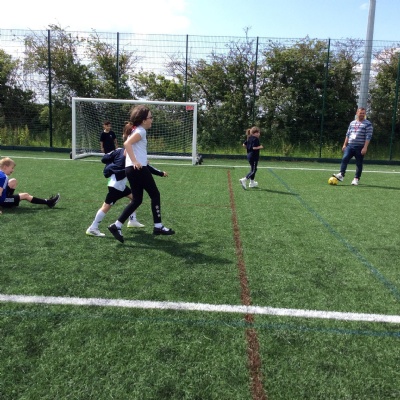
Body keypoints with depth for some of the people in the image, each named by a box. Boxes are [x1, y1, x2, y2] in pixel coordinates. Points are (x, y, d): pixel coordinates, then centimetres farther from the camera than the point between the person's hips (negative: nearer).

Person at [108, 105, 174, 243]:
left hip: (132, 169, 10)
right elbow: (127, 144, -25)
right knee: (155, 195, 2)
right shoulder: (141, 131, -10)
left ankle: (116, 226, 7)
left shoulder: (136, 130, 20)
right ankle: (158, 226, 10)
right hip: (138, 168, -10)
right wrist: (135, 161, -27)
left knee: (137, 200, 11)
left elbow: (129, 146, 24)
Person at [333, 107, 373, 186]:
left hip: (360, 147, -4)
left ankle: (356, 179, 9)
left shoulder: (367, 124, -1)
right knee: (344, 159, -14)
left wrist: (365, 148, -16)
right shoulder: (352, 123, 15)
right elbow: (348, 134, 19)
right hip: (350, 145, 4)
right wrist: (344, 144, 12)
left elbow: (368, 137, -8)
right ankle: (341, 175, -18)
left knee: (359, 163, 2)